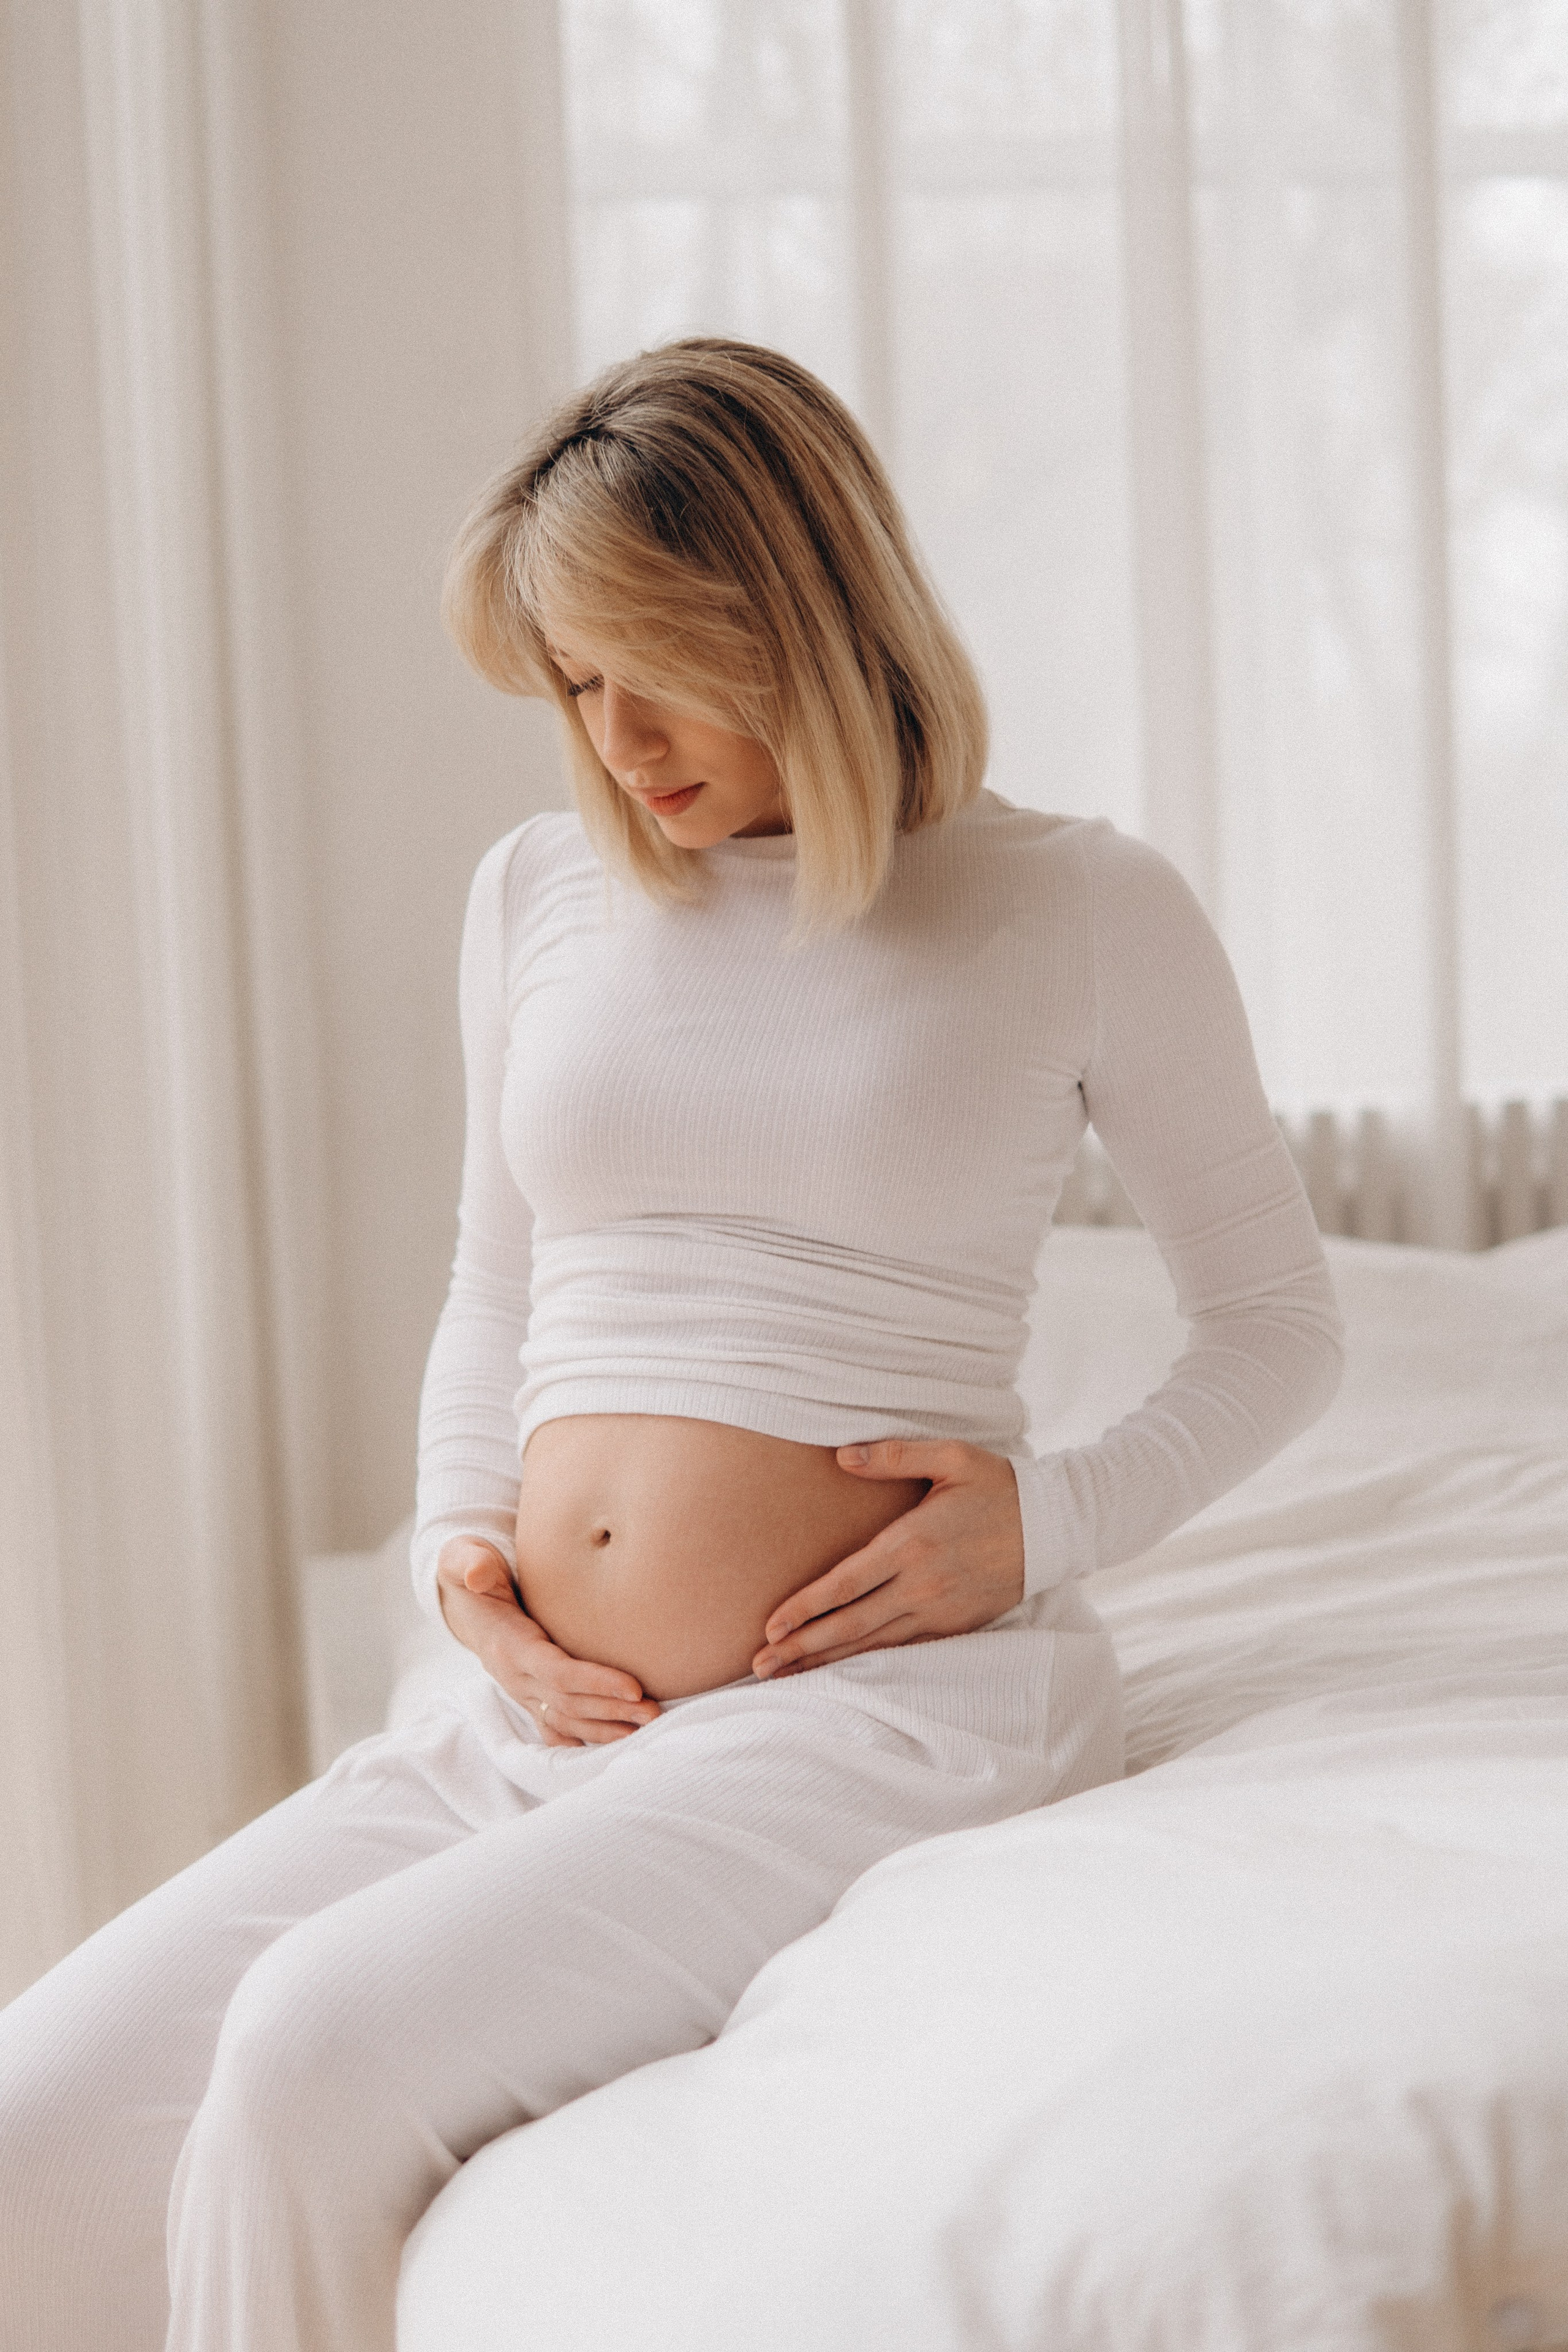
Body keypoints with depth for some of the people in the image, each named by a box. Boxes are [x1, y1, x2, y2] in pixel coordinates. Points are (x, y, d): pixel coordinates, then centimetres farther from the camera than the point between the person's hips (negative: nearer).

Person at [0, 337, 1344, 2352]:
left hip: (888, 1700, -5)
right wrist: (457, 1541, 7)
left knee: (323, 2037, -28)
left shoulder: (1079, 910, 2)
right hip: (543, 1722, 5)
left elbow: (1272, 1321, 12)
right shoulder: (538, 895, 15)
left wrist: (1054, 1512, -6)